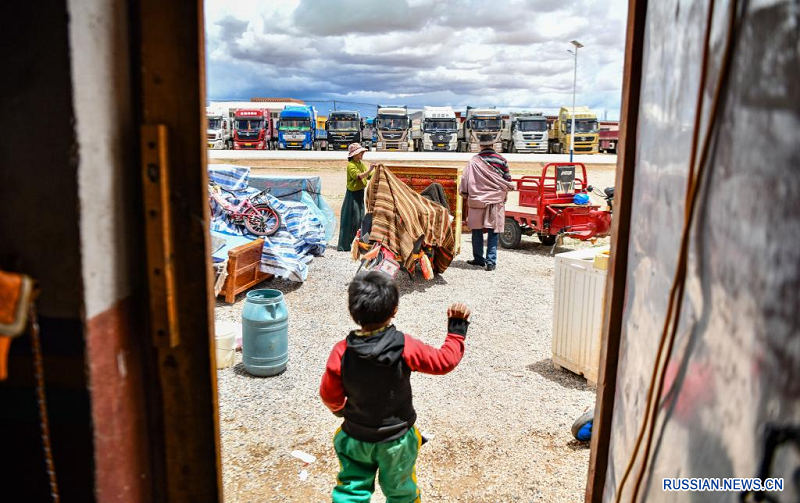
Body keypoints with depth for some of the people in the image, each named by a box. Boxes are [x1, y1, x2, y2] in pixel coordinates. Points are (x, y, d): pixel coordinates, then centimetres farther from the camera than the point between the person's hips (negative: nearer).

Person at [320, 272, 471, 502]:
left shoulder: (342, 352, -22)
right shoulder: (405, 347, -25)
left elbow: (329, 395, -10)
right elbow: (446, 360, -15)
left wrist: (339, 410, 13)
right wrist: (457, 327, -3)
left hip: (355, 438, 1)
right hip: (396, 439, 0)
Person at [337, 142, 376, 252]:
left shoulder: (361, 164, 12)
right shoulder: (351, 165, -14)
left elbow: (369, 176, 16)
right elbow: (358, 176, -29)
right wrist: (369, 170, -39)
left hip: (360, 193, 9)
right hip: (353, 194, -9)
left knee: (360, 218, 12)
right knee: (351, 219, -8)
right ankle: (345, 245, -3)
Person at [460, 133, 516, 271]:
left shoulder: (474, 161, -5)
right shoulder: (501, 160, -2)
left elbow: (465, 179, -3)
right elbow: (508, 180, 3)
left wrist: (465, 194, 11)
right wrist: (504, 192, 20)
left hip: (477, 200, 0)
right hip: (496, 201, 0)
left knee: (477, 230, 12)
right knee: (493, 231, 4)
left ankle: (478, 258, 19)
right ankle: (491, 261, -1)